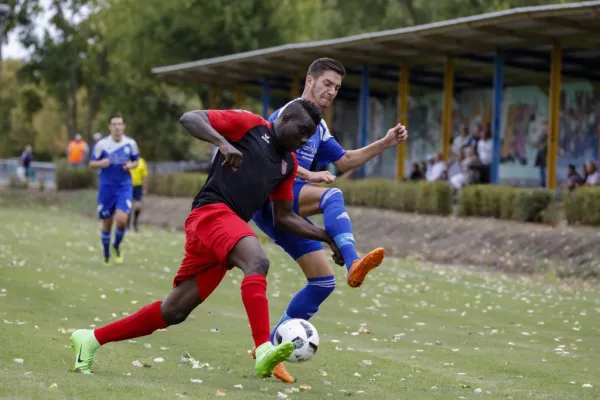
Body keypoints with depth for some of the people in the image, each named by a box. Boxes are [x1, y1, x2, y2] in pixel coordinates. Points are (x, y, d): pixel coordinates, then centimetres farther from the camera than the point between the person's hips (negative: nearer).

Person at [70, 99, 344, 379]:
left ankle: (90, 339, 17)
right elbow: (189, 118, -3)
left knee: (173, 312, 5)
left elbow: (284, 217, 27)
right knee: (258, 262, -34)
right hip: (212, 212, -8)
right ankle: (263, 351, -48)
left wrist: (325, 237, 20)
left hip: (230, 227, 8)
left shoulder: (289, 164, 22)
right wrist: (223, 143, -19)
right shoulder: (250, 124, 3)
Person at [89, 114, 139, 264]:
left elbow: (136, 161, 13)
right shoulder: (102, 144, -5)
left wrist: (131, 165, -10)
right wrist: (101, 163, -18)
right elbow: (92, 163, 3)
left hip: (124, 186, 0)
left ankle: (117, 246, 10)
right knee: (107, 223, 6)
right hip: (106, 187, 0)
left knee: (122, 219, -18)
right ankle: (106, 255, 26)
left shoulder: (130, 143, -1)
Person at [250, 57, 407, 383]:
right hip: (271, 196, -9)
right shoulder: (289, 113, -6)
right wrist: (308, 175, -31)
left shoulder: (318, 128, 21)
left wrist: (385, 143, 19)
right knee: (332, 196, -34)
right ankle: (353, 263, -59)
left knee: (323, 281, 3)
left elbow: (344, 161, 29)